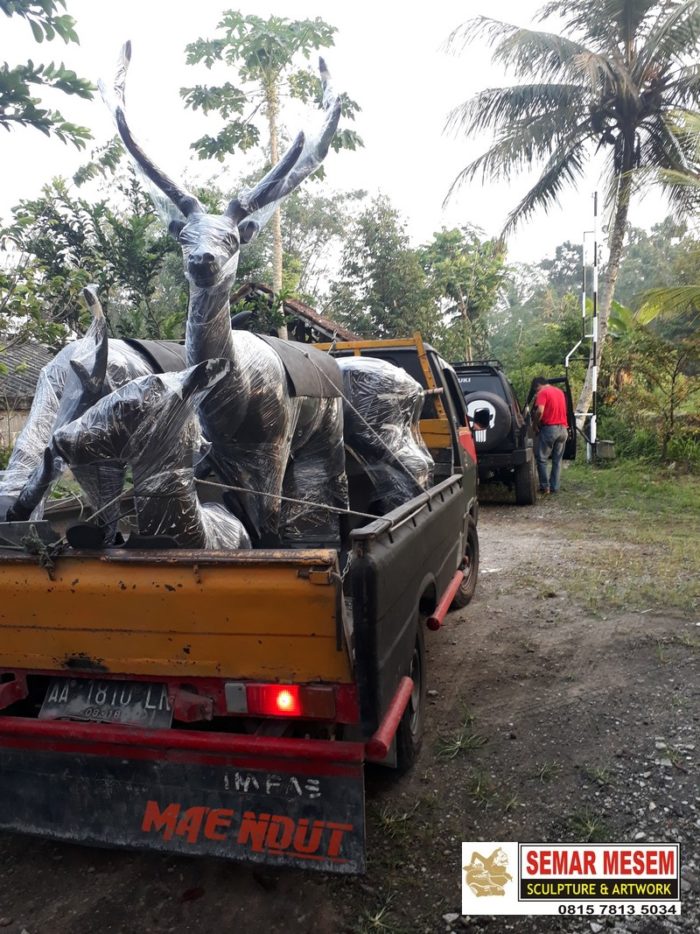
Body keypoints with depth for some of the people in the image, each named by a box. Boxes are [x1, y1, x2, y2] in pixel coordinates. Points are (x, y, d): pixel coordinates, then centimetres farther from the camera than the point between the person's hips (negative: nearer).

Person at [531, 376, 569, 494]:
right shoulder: (560, 391, 17)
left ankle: (545, 486, 0)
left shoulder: (543, 392, -6)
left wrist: (536, 423, -5)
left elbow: (540, 411, -18)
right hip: (563, 429, 7)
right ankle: (555, 487, 11)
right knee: (557, 460, 11)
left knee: (542, 459, 3)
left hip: (549, 428, -7)